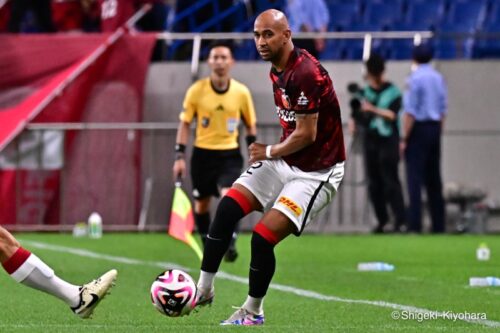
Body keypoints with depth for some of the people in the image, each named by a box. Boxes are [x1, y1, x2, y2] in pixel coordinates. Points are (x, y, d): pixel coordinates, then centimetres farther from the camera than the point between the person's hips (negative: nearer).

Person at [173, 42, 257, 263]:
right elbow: (185, 123, 1)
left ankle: (230, 244, -18)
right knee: (201, 203, 9)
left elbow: (251, 125, 7)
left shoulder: (242, 92, -4)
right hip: (203, 153, 1)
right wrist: (180, 155, -5)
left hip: (230, 154, -1)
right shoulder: (196, 91, -6)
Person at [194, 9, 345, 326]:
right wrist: (272, 152, 4)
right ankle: (204, 289, 5)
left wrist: (270, 152, -7)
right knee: (227, 208, -6)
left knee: (263, 238, -14)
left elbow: (306, 135, -21)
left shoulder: (306, 73, -23)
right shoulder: (276, 71, 7)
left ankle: (252, 313, 7)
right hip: (285, 160, 9)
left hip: (316, 172, -9)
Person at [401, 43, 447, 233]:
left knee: (415, 178, -8)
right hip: (435, 127, 7)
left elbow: (410, 112, -14)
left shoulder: (415, 78, -11)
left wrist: (404, 138, -10)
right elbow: (443, 109, 13)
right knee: (434, 179, 11)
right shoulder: (438, 78, 10)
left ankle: (415, 224, -14)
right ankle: (438, 224, 11)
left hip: (419, 128, -7)